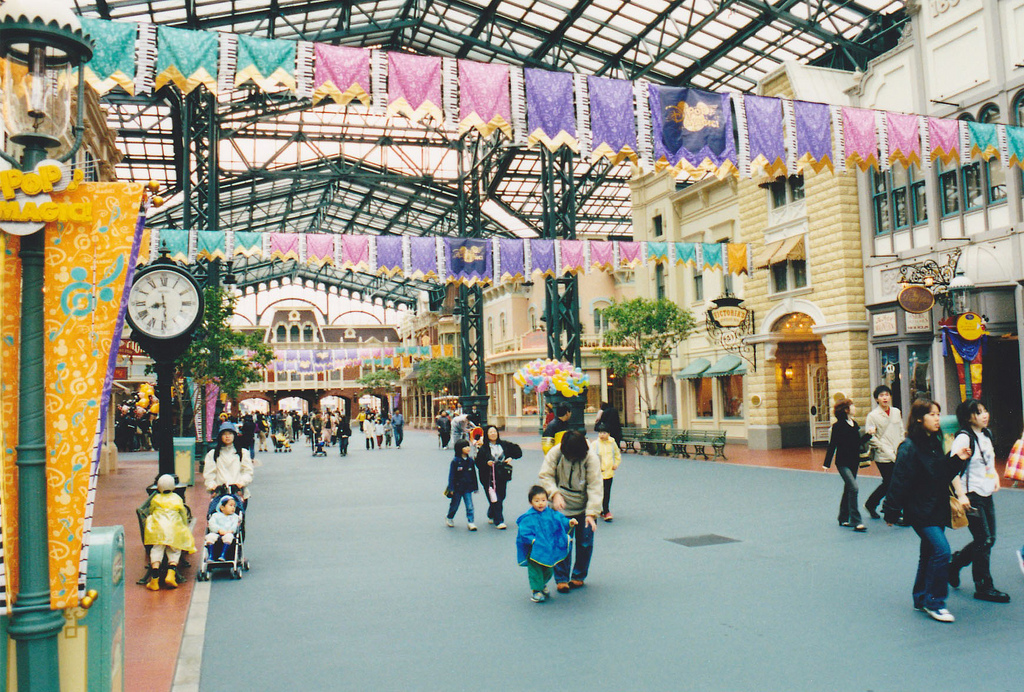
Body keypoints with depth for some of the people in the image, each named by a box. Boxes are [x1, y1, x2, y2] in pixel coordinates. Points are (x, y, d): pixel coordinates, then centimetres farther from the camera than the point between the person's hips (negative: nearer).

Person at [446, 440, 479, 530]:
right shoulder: (455, 461, -11)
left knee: (470, 506, -6)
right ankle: (449, 518, 37)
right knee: (455, 505, 14)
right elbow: (451, 475, -9)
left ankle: (470, 522, -1)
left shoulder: (470, 461, 2)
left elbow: (473, 475, 11)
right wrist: (451, 488, -12)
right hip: (457, 488, -3)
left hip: (467, 488, 3)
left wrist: (475, 486, 12)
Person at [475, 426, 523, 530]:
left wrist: (511, 458, -2)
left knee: (501, 496, 9)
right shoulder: (483, 448, -4)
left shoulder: (504, 445, 5)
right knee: (495, 499, -8)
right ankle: (499, 521, 0)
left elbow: (518, 451, 13)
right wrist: (487, 463, -22)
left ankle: (491, 516, 33)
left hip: (502, 477, 4)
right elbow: (478, 463, -5)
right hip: (489, 478, -4)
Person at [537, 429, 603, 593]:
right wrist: (555, 494, -24)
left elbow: (595, 487, -18)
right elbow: (544, 476, -7)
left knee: (585, 544, 5)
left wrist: (591, 512, -25)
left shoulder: (591, 458, -17)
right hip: (561, 506, 0)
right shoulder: (555, 453, -13)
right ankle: (561, 579, 10)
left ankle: (578, 576, 24)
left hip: (585, 508, 0)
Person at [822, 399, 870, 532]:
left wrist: (868, 434, 5)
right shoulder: (838, 426, -12)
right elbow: (832, 445, -11)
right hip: (843, 462, -8)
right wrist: (827, 463, -12)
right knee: (853, 488, -17)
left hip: (853, 462, 8)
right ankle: (856, 521, -15)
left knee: (848, 490, 13)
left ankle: (843, 519, 25)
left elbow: (858, 442, 16)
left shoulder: (854, 424, 9)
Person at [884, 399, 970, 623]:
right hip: (920, 510, -8)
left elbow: (945, 474, 16)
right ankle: (933, 602, -3)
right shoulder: (909, 448, -16)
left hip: (938, 509, 8)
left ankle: (921, 599, 28)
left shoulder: (935, 442, 8)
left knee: (929, 554, 15)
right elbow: (899, 482, -16)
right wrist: (891, 512, -14)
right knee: (941, 550, -15)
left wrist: (957, 459, 0)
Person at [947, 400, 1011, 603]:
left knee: (989, 539, 12)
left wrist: (995, 477, 7)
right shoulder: (963, 438, -16)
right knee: (983, 541, -3)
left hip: (986, 495, 8)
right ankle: (983, 587, 10)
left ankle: (955, 563, 33)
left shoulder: (987, 434, 10)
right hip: (971, 496, -8)